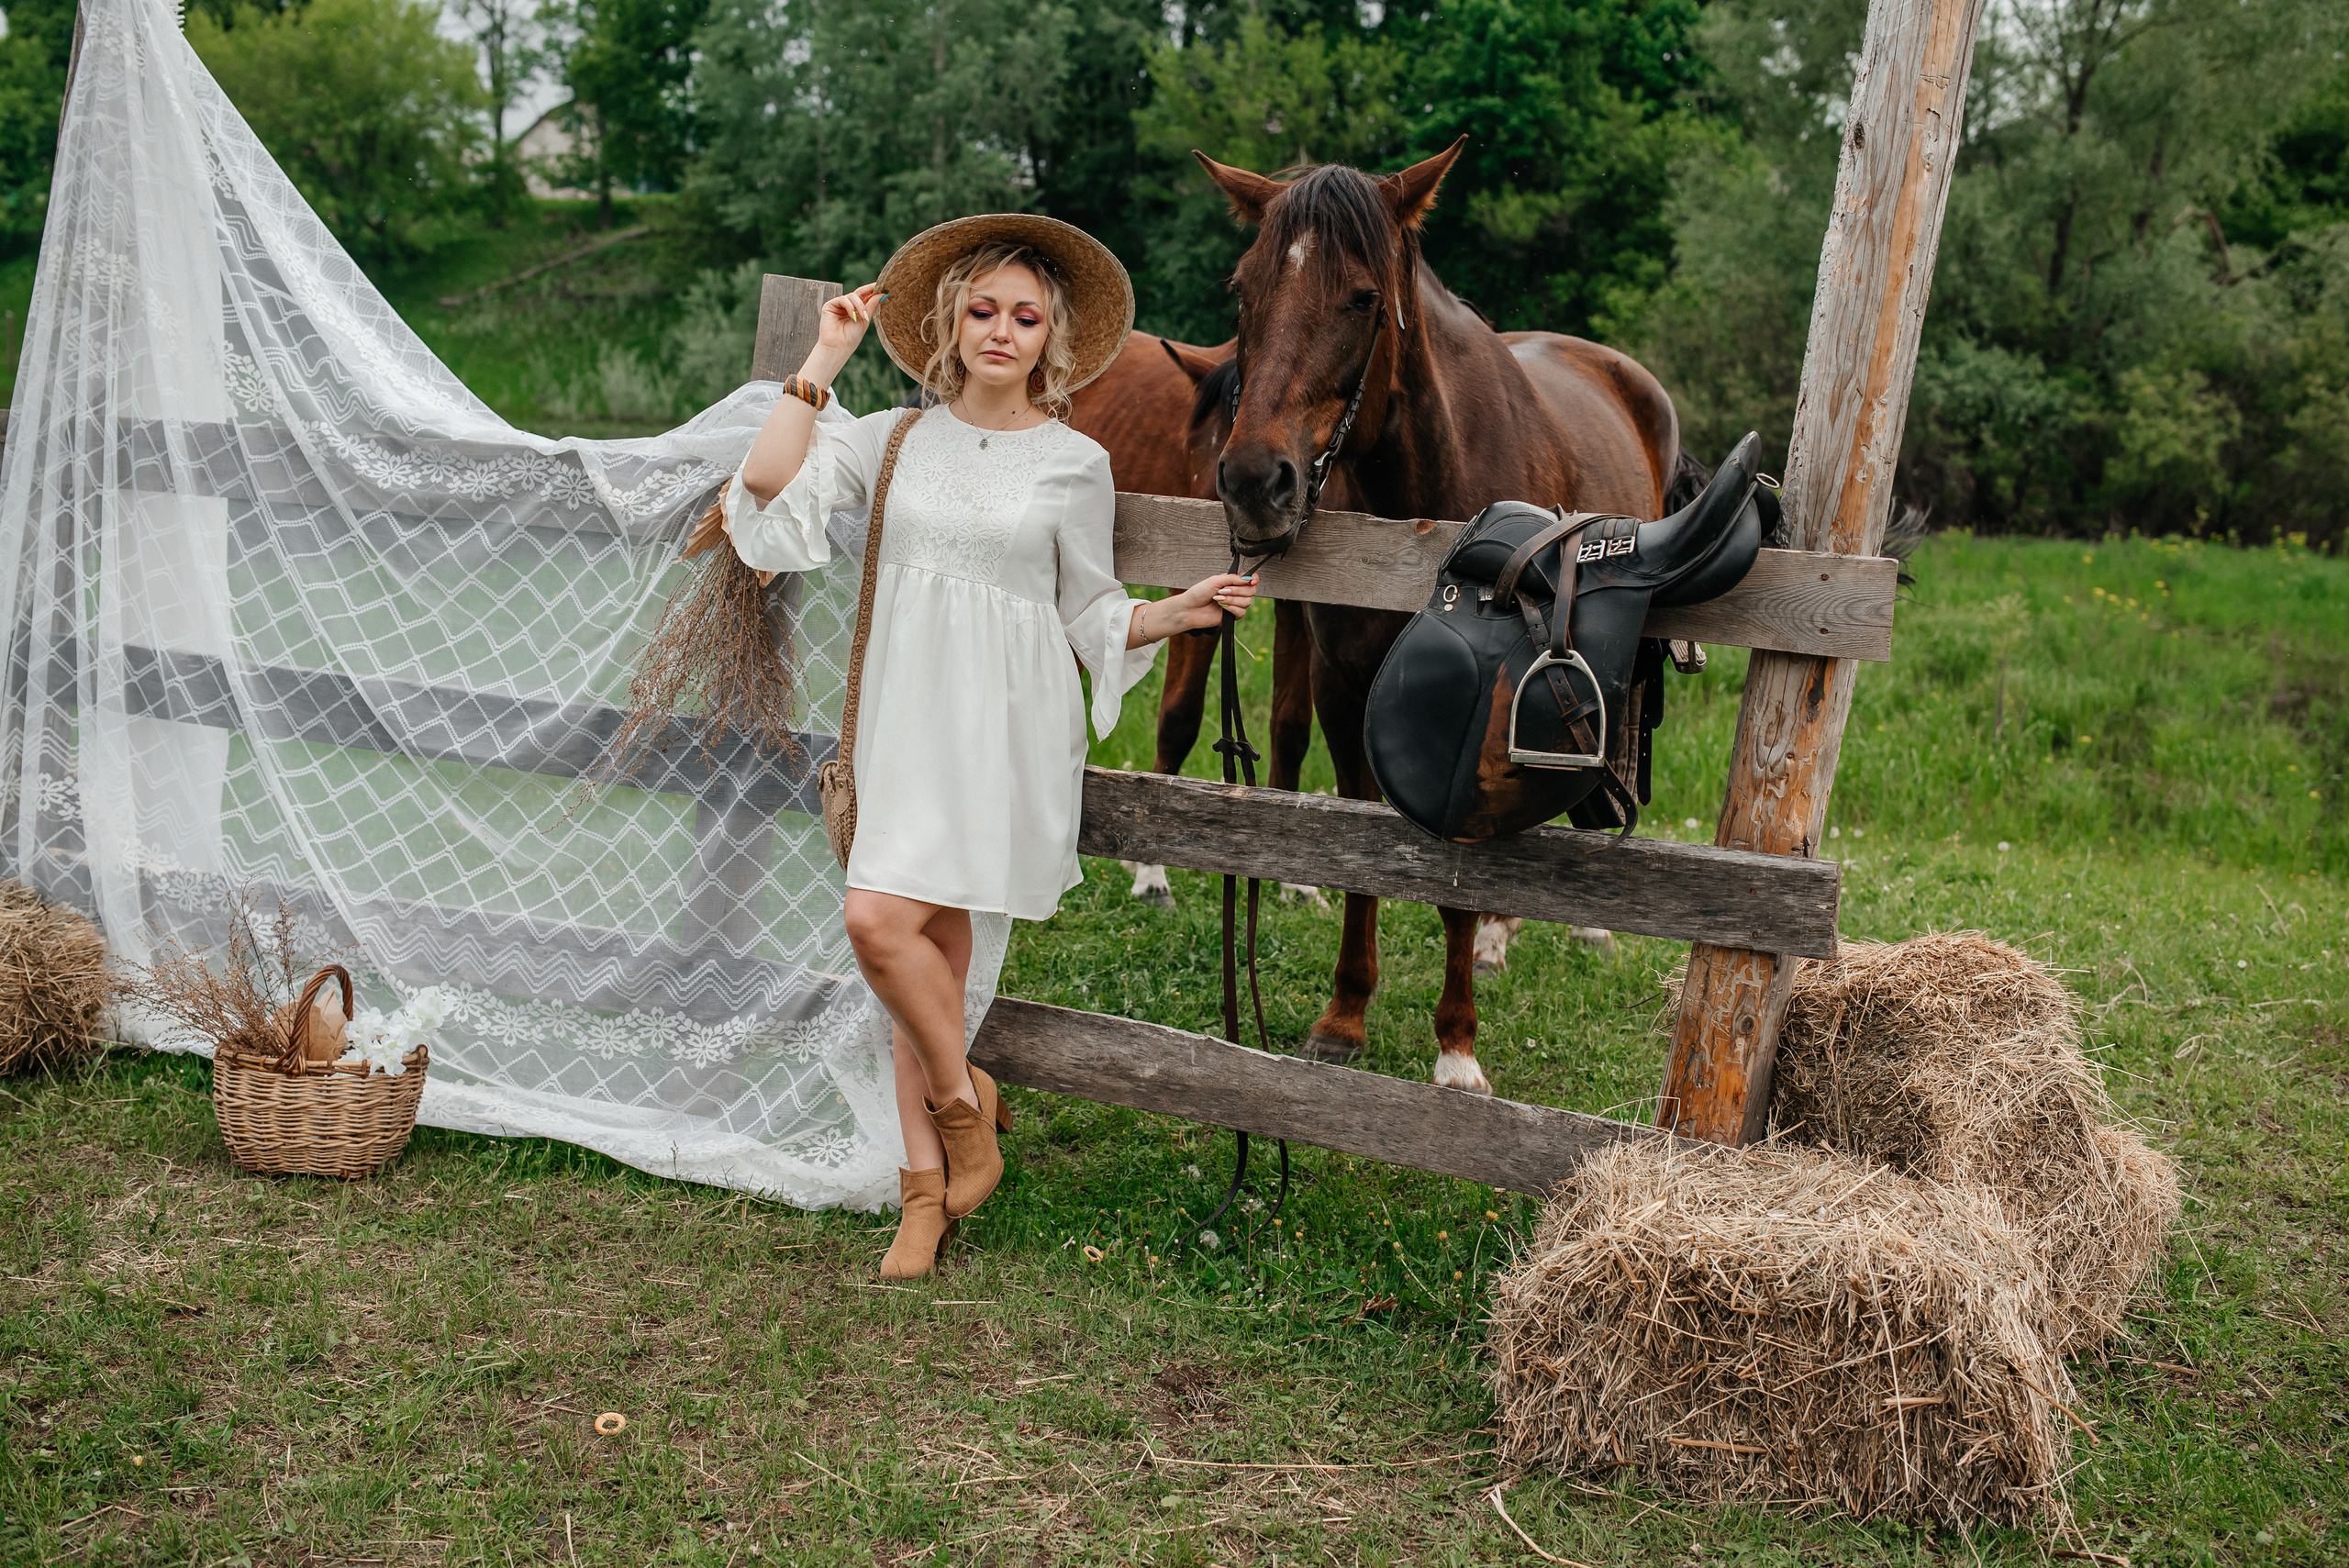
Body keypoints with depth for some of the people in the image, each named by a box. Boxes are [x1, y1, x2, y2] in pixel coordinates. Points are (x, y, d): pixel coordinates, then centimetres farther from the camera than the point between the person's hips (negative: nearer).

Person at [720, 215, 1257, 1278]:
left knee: (881, 920, -17)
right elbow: (770, 483, -6)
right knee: (932, 943, 4)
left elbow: (1092, 615, 7)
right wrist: (826, 359, -1)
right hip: (906, 715, 3)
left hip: (1003, 723, -3)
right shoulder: (895, 440, 8)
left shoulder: (1074, 464, 2)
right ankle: (929, 1186, 14)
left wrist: (1182, 611, -10)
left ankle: (963, 1101, 8)